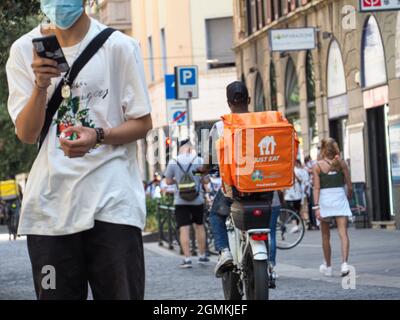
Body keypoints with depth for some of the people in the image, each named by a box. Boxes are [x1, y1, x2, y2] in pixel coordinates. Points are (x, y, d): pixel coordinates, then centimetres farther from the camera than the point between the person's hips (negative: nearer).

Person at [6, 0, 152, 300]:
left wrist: (98, 136, -15)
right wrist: (41, 85, -15)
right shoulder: (25, 50, 7)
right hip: (49, 204, 2)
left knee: (121, 293, -6)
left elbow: (143, 123, 4)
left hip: (112, 201, -2)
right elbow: (27, 135, 3)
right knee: (56, 294, 3)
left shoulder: (118, 46, 1)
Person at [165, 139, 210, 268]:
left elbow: (169, 181, 2)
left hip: (180, 201, -1)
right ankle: (202, 256, 24)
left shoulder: (173, 162, -3)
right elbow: (206, 180, -2)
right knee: (199, 226, 16)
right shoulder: (199, 161, -4)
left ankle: (187, 258, -9)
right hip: (197, 200, 1)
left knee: (184, 229, -3)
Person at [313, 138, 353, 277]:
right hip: (340, 198, 0)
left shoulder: (318, 166, -1)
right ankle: (344, 263, -24)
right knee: (343, 233, -5)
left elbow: (316, 188, -8)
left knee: (326, 236, 14)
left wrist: (316, 206, -10)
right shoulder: (341, 163, 2)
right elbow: (349, 186, 3)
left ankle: (328, 266, 24)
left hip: (325, 199, 0)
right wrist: (349, 197, 20)